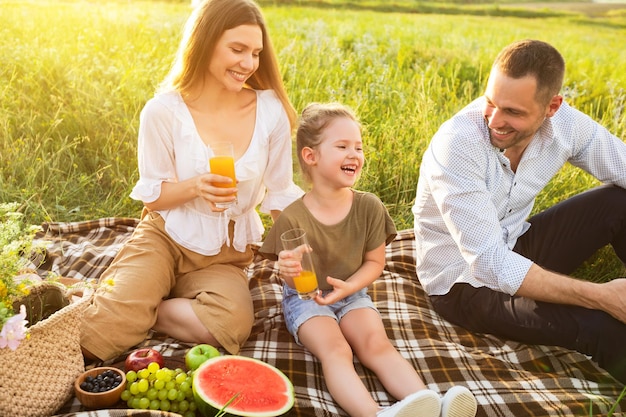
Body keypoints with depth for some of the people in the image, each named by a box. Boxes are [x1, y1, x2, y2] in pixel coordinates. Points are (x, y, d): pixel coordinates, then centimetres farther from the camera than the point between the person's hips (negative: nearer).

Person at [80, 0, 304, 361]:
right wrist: (195, 187, -25)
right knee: (98, 337, -25)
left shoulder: (270, 110, -9)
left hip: (226, 253, 2)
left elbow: (281, 194, 0)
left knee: (233, 323, -31)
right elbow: (152, 195, -4)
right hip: (164, 237, -2)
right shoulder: (164, 111, -12)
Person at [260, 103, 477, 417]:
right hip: (306, 298, -2)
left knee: (376, 343, -24)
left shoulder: (369, 207, -9)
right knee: (335, 349, -29)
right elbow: (289, 273, -8)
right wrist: (288, 271, -34)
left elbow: (375, 262, 0)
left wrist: (347, 287, -18)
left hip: (352, 294, 3)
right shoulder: (292, 219, -18)